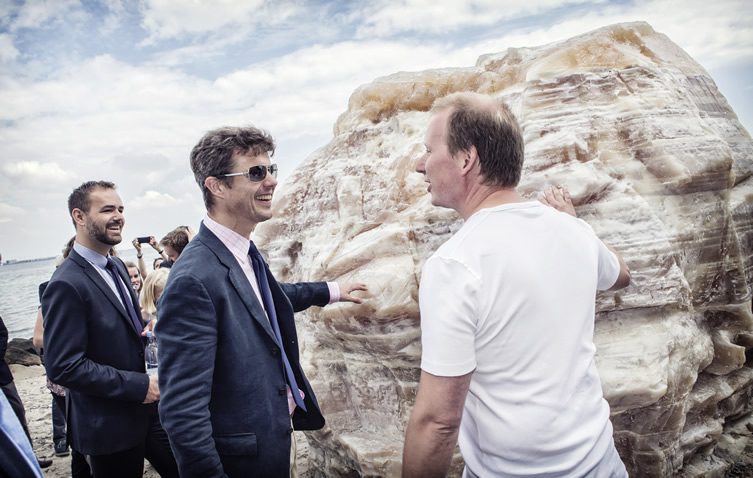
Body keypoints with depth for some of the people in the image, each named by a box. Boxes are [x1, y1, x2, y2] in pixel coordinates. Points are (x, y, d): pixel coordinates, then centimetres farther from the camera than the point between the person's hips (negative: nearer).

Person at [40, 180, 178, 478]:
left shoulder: (116, 266, 6)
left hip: (147, 409, 7)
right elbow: (64, 366, -23)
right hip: (110, 425, -7)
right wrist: (138, 385, -22)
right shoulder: (67, 285, -21)